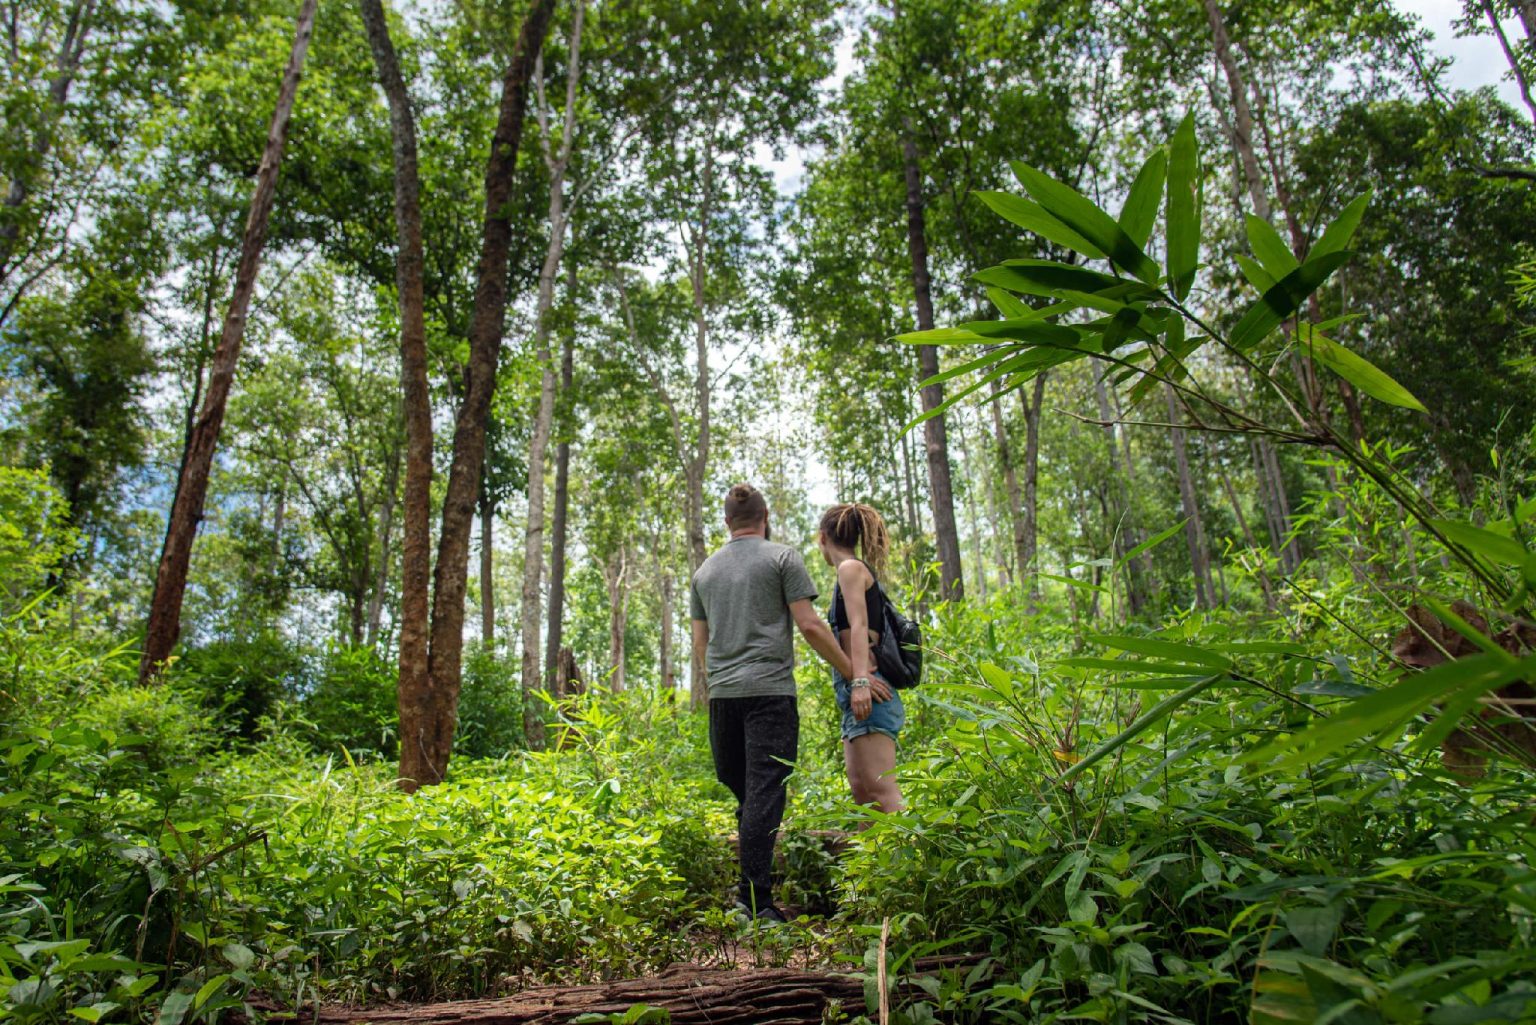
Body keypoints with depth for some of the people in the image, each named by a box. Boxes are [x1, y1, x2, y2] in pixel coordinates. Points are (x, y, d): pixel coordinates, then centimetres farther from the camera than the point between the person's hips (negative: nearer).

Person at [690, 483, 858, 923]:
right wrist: (854, 672, 1)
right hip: (770, 690, -5)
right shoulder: (783, 558, 2)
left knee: (743, 794, 15)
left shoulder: (705, 570, 17)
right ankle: (756, 901, -10)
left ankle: (751, 887, 20)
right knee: (764, 795, -7)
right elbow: (810, 625, -5)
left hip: (722, 694, 5)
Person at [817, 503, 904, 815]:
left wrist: (860, 680, -26)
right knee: (861, 788, 10)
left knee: (881, 788, -15)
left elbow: (859, 626, -16)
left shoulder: (851, 567, -3)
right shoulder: (860, 571, 22)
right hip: (859, 693, 10)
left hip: (868, 690, -10)